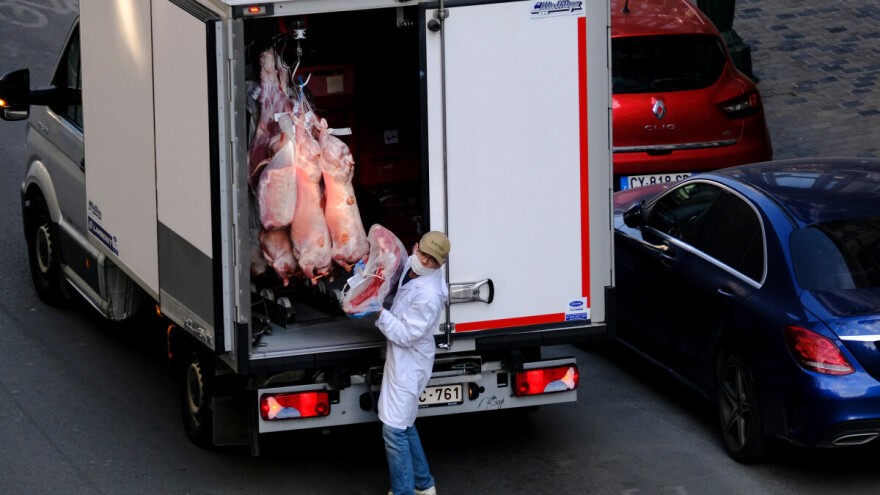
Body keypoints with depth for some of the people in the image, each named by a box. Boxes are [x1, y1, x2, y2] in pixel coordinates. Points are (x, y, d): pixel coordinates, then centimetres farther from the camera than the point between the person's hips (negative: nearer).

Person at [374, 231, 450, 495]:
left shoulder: (429, 296, -29)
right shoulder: (411, 269, -1)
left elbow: (405, 334, -25)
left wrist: (379, 312, -23)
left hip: (410, 363, -10)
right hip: (401, 360, 10)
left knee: (394, 429, -8)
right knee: (404, 425, 21)